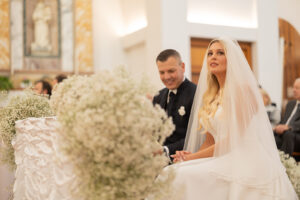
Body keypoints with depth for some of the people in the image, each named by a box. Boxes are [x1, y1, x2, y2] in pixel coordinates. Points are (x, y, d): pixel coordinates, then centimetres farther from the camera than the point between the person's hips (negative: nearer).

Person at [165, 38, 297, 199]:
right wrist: (188, 156, -7)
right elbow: (210, 139, 12)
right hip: (225, 162, 6)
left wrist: (194, 157, -9)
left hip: (247, 164, -6)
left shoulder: (242, 89, -8)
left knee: (188, 176, -27)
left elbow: (233, 139, -13)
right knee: (173, 172, -16)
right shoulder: (211, 95, 15)